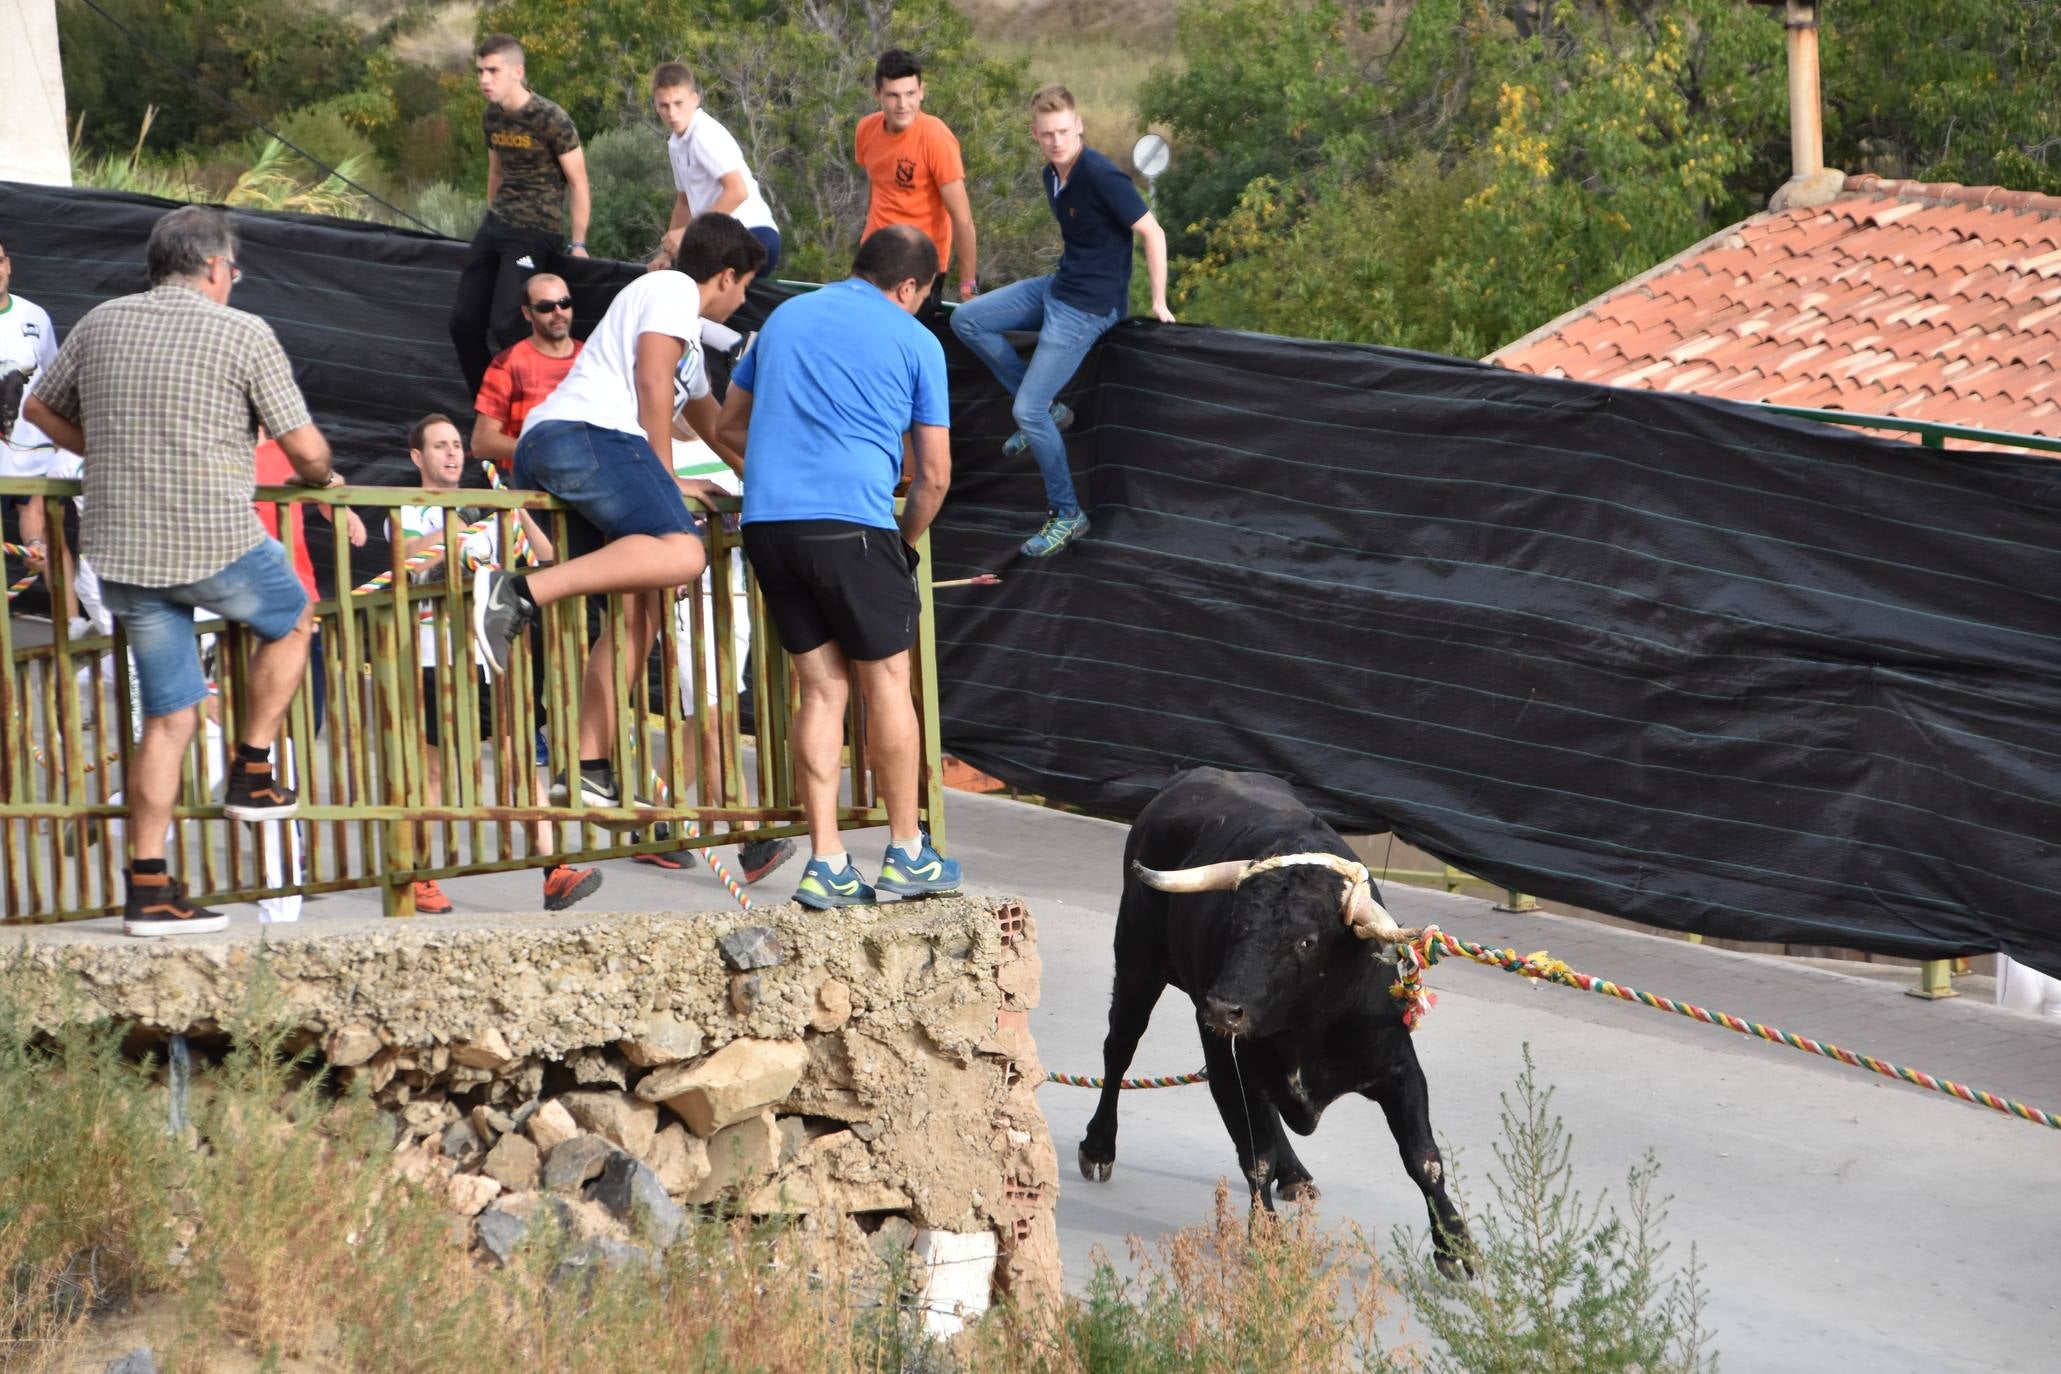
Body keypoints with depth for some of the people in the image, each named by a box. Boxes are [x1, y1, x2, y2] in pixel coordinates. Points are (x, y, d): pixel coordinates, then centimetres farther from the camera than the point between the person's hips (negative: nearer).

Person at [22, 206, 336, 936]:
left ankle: (148, 888, 7)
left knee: (169, 716, 11)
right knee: (291, 620, 27)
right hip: (217, 545, -5)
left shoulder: (101, 324, 8)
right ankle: (251, 776, 24)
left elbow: (42, 409, 21)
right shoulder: (242, 333, -6)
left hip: (121, 552, 5)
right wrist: (323, 482, 17)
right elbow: (304, 448, -5)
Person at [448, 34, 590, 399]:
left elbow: (578, 182, -11)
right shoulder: (492, 118, 6)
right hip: (496, 226, 8)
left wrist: (578, 244, -12)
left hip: (535, 233, -8)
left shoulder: (551, 120, -15)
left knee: (506, 325, -18)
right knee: (463, 322, 4)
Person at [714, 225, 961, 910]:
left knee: (821, 687, 8)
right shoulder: (915, 342, 6)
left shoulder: (785, 317, 19)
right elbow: (934, 473, 5)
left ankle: (827, 863, 3)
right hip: (852, 520, -5)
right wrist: (908, 540, 21)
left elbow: (730, 426, 27)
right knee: (886, 680, 6)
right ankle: (906, 854, 12)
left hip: (766, 520, 5)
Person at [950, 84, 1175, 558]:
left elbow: (1152, 233, -19)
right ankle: (1048, 408, 11)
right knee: (966, 321, 6)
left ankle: (1067, 516, 5)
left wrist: (1158, 301, -14)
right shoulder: (1052, 174, 4)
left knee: (1028, 412, -11)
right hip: (1056, 287, 9)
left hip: (1089, 306, -9)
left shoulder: (1101, 177, -23)